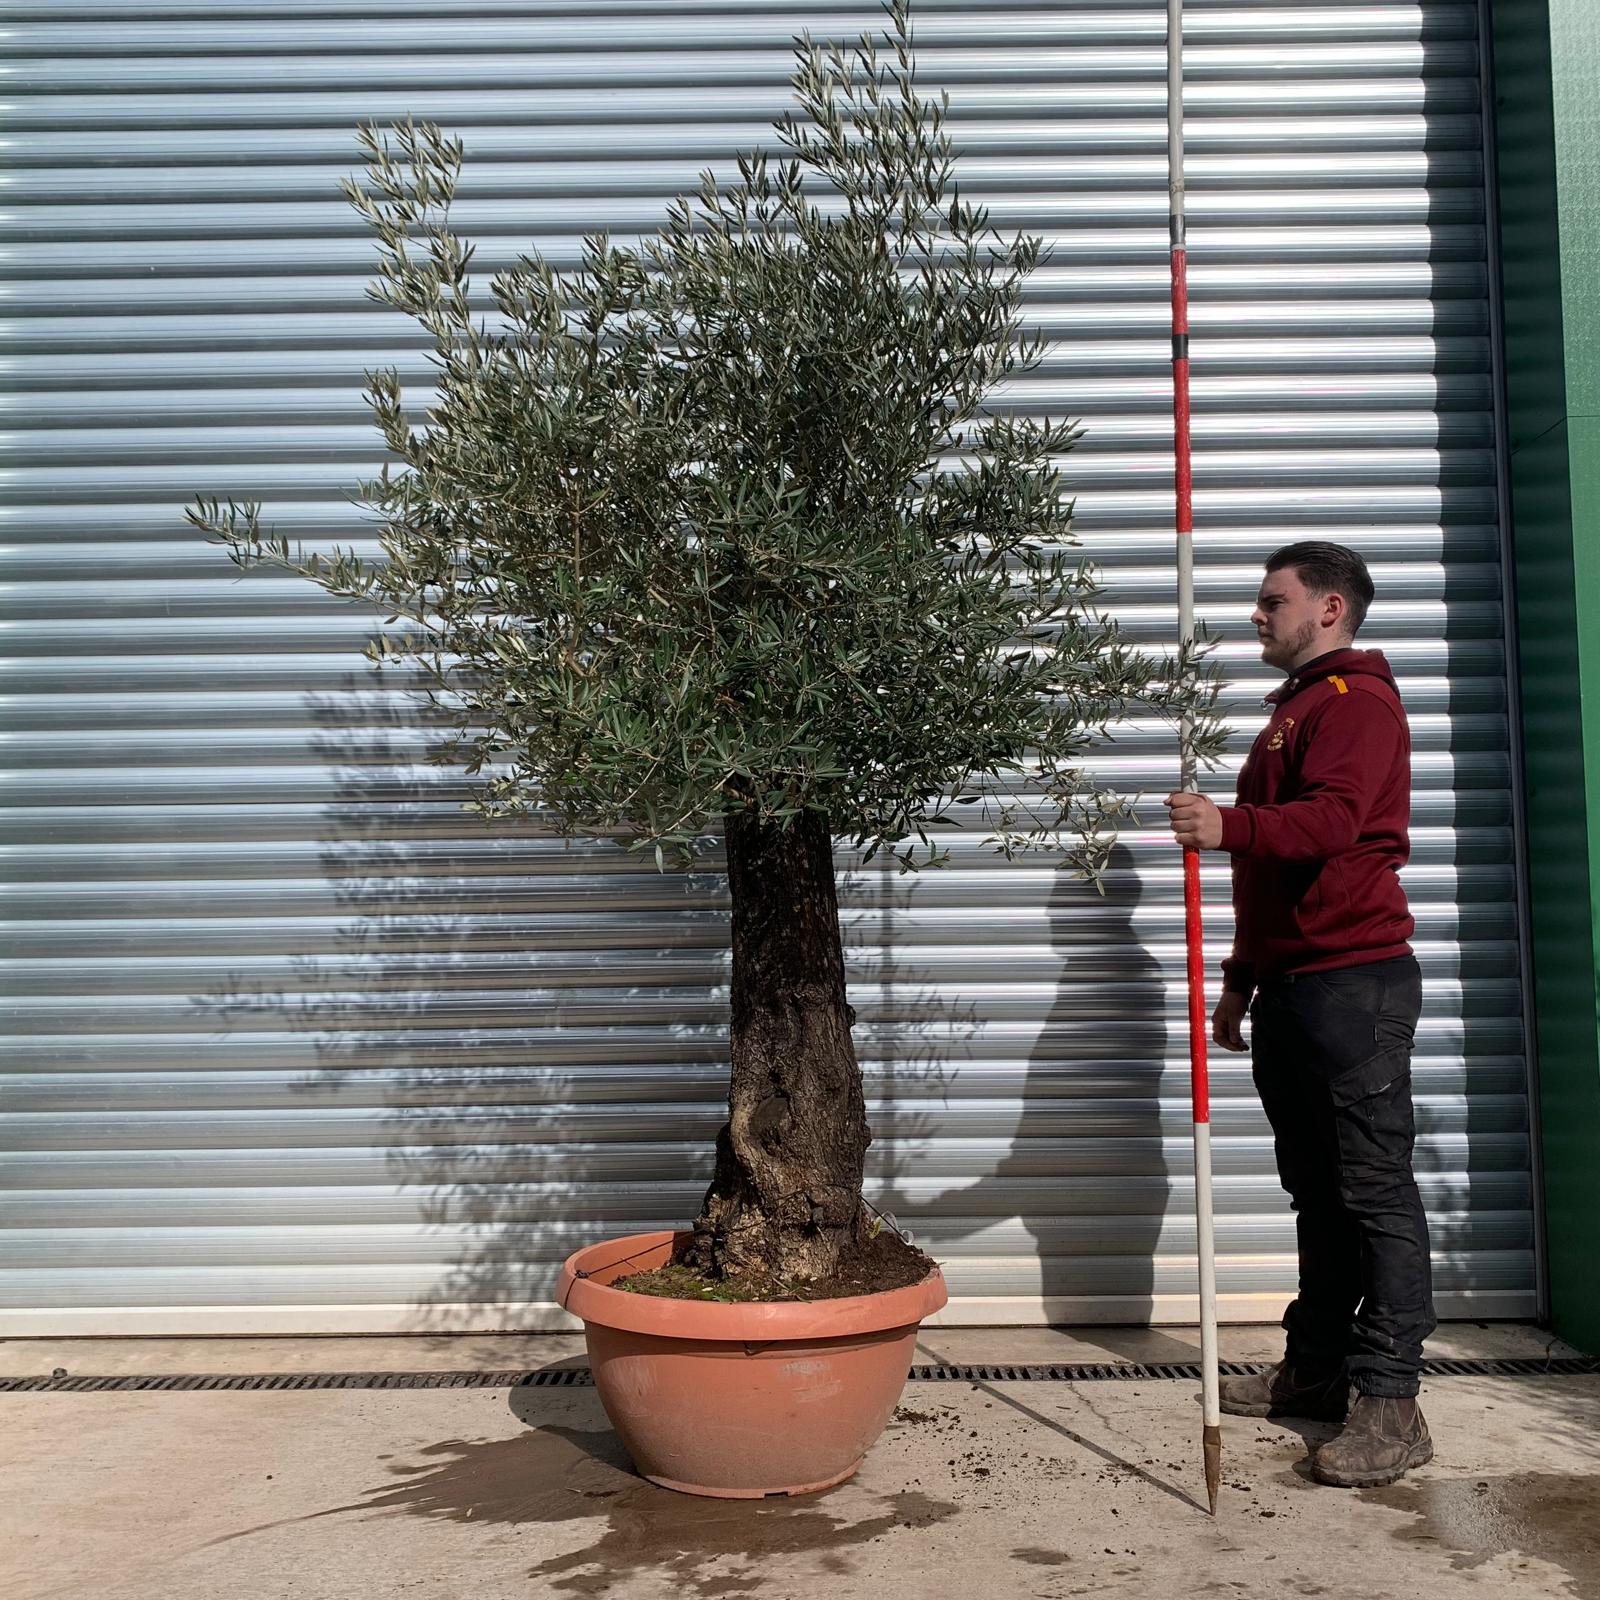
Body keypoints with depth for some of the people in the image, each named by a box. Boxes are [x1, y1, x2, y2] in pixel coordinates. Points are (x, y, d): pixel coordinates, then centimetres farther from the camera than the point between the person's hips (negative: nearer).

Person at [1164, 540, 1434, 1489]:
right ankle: (1316, 1373, 20)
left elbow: (1332, 818, -26)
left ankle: (1391, 1402, -2)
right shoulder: (1294, 710, 25)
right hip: (1292, 984, 10)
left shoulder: (1356, 701, -6)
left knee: (1375, 1187, -7)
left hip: (1356, 980, -10)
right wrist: (1241, 979, 25)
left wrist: (1231, 827, -40)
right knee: (1316, 1188, 12)